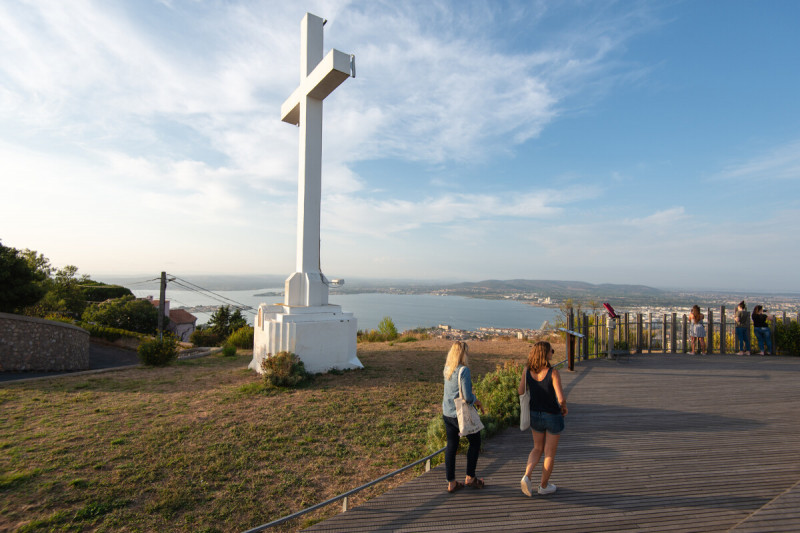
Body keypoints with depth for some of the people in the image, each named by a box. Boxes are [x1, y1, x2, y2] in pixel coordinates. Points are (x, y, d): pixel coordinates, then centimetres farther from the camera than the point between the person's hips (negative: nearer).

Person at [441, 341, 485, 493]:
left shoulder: (447, 369, 1)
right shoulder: (464, 370, -21)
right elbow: (468, 396, -21)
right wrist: (477, 401, -3)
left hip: (447, 412, 6)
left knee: (451, 446, 13)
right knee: (475, 442, 16)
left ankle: (451, 483, 21)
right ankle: (470, 478, 26)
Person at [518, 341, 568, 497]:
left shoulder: (527, 370, -10)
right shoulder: (553, 373, -24)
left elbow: (521, 392, -1)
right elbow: (561, 399, -27)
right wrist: (564, 407, -5)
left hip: (535, 415, 4)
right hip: (553, 416, -4)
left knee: (538, 448, 24)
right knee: (550, 453, 17)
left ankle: (526, 476, 5)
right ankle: (544, 486, 31)